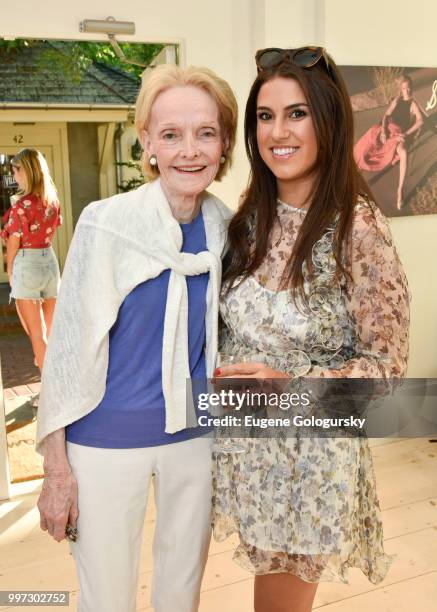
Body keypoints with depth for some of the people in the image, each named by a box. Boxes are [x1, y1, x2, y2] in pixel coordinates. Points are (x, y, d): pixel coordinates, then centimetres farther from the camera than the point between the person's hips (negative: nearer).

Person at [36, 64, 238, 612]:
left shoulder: (226, 227, -3)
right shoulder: (105, 222, -16)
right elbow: (69, 343, -11)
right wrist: (57, 467, -9)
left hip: (196, 435, 4)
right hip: (108, 439, -3)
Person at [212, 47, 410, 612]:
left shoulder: (358, 227, -16)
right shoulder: (250, 216, 0)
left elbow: (386, 365, -13)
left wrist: (289, 385, -24)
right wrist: (227, 381, -5)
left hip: (312, 453, -4)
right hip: (243, 444, 5)